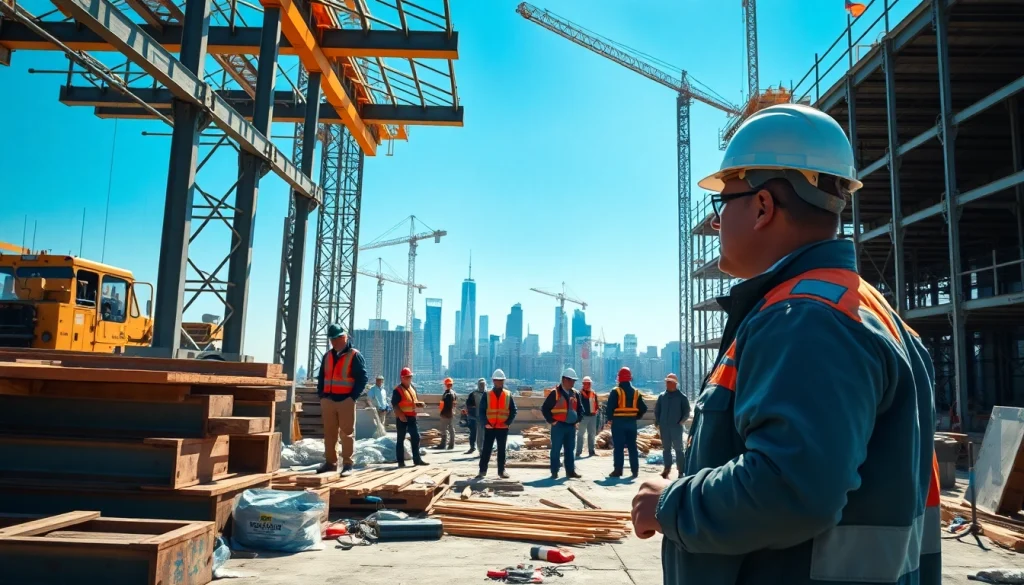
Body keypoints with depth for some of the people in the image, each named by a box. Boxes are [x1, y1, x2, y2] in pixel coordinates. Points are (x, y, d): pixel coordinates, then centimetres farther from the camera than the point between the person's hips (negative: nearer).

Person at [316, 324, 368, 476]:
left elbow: (362, 378, -8)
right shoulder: (327, 356, 15)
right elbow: (321, 377, 21)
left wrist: (353, 397, -13)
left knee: (347, 434, -2)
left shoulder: (354, 355, -4)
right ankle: (330, 462, 19)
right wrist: (321, 395, 8)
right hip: (328, 400, 6)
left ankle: (348, 464, 3)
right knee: (329, 433, 10)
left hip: (346, 401, -6)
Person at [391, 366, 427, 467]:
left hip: (412, 417, 7)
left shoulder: (413, 388, 13)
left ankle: (417, 459, 14)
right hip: (402, 418, -7)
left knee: (416, 437, 7)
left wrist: (420, 404, -1)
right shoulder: (398, 390, -10)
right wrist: (400, 415, -24)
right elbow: (394, 404, -15)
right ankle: (401, 461, 6)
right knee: (401, 439, 1)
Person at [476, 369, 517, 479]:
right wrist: (486, 422, -13)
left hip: (503, 427, 1)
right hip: (489, 427, -1)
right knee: (486, 449, 2)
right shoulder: (487, 395, 1)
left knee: (501, 450, 8)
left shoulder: (508, 395, 4)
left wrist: (508, 422, -8)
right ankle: (482, 470, 9)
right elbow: (481, 410, -1)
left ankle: (501, 471, 15)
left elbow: (513, 411, 4)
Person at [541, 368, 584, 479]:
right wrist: (551, 421, -9)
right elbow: (544, 408, -7)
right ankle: (554, 472, 5)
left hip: (571, 426, 6)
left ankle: (570, 471, 17)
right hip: (558, 426, -5)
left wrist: (578, 420, 11)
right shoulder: (555, 393, -8)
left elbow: (580, 408, 22)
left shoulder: (575, 394, 10)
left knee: (570, 450, 10)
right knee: (556, 449, -2)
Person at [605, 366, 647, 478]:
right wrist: (636, 417, 15)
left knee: (618, 447, 0)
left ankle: (618, 470, -2)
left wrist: (610, 418, 2)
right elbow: (643, 408, 6)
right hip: (631, 422, 4)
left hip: (618, 422, -4)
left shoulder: (616, 391, -8)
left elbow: (610, 407, -13)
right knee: (632, 446, 9)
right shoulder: (636, 392, 8)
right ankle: (635, 471, 10)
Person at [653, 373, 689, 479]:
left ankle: (681, 471, 4)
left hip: (676, 427, -3)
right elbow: (657, 410, 15)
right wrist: (657, 422, 5)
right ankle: (667, 468, 12)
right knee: (666, 448, 7)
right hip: (664, 427, 4)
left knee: (678, 448, 0)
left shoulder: (682, 397, 0)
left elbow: (686, 412, 1)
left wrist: (681, 421, -10)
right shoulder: (662, 396, 10)